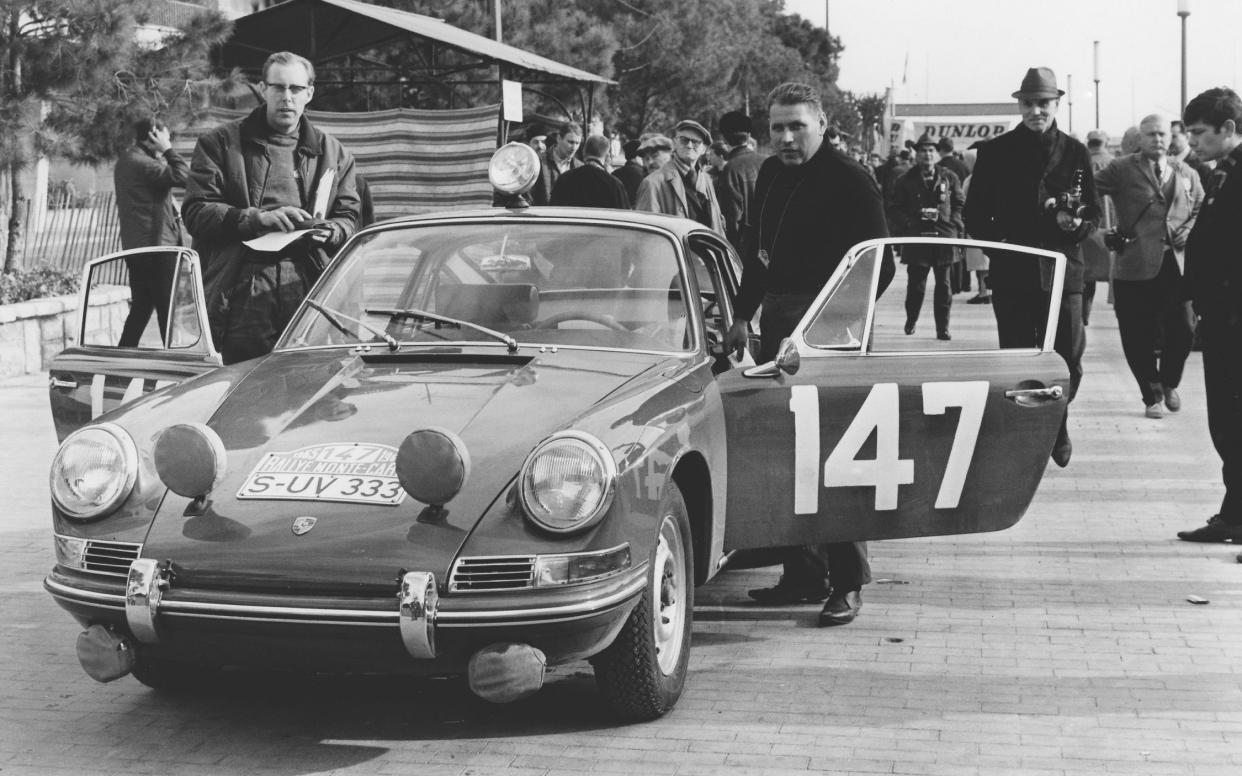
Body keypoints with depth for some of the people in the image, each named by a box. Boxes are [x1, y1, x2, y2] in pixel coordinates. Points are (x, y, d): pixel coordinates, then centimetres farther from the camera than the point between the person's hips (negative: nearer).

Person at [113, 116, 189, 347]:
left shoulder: (128, 160, 16)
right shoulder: (140, 162, -17)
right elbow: (182, 176, -24)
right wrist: (167, 150, -13)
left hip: (136, 247, 10)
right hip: (155, 245, -10)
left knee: (141, 307, 13)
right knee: (166, 309, -3)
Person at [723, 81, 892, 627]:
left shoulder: (850, 183, -10)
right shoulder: (770, 174, 12)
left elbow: (879, 267, -11)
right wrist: (743, 315, 18)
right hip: (777, 325, 7)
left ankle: (847, 582, 2)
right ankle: (802, 572, 18)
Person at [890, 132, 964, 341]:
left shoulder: (949, 178, 9)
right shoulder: (905, 181, 6)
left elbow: (960, 203, 12)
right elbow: (896, 208, 5)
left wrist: (954, 223, -2)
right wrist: (908, 224, -9)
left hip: (944, 237, 1)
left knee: (944, 285, 0)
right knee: (916, 284, 3)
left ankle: (942, 328, 5)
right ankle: (910, 321, 24)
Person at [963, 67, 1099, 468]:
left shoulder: (1075, 152, 8)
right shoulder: (994, 152, 5)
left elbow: (1093, 210, 8)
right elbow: (975, 212, 7)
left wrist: (1076, 221, -14)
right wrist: (995, 241, -8)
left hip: (1062, 270, 0)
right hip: (1011, 273, 0)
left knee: (1069, 360, -1)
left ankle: (1057, 425, 25)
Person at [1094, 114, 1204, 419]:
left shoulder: (1187, 174, 15)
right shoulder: (1122, 169, 2)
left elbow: (1202, 209, 19)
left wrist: (1188, 232, 2)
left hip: (1177, 264, 3)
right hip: (1136, 265, -3)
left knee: (1182, 331, 0)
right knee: (1138, 337, 2)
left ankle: (1169, 384, 27)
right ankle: (1152, 396, 21)